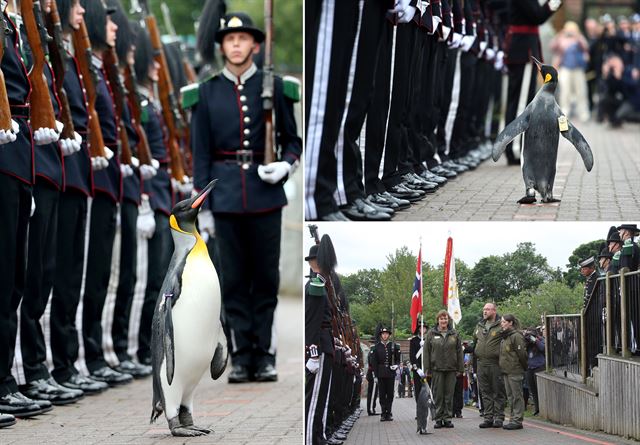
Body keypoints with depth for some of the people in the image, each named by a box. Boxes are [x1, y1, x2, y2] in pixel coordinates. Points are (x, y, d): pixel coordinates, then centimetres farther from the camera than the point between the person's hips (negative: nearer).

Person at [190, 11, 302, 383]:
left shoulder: (274, 87, 5)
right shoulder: (208, 91, 7)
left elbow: (293, 139, 11)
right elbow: (201, 151, 7)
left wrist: (286, 165, -11)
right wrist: (203, 206, 2)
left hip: (265, 193, 0)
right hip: (226, 195, 0)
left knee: (266, 276, 2)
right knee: (233, 278, 2)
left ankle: (265, 355, 7)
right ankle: (241, 356, 7)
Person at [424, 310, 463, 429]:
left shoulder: (454, 334, 9)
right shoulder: (431, 334, 5)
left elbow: (459, 352, 9)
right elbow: (426, 352, 4)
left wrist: (460, 369, 3)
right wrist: (427, 370, -3)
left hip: (451, 369, 1)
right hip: (436, 369, -1)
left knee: (449, 394, 2)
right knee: (438, 395, 0)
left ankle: (447, 418, 8)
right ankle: (438, 418, 5)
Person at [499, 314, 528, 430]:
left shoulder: (516, 336, -13)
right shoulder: (504, 337, 16)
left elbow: (522, 354, -13)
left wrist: (524, 367, -6)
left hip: (515, 371, -9)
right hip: (506, 371, 9)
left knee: (517, 396, -5)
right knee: (510, 396, 12)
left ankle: (517, 420, -5)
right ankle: (513, 419, 17)